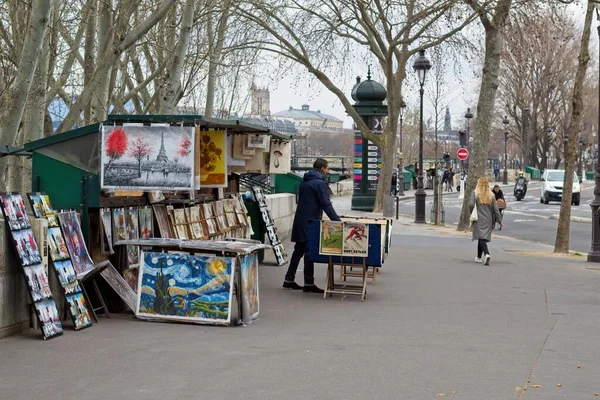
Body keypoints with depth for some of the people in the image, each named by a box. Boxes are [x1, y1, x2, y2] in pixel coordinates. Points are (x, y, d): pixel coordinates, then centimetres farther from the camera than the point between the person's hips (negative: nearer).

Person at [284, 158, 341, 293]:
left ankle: (289, 280, 19)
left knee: (299, 250, 15)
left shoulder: (304, 181, 16)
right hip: (310, 221, -9)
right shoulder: (319, 183, -12)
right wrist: (338, 221, -19)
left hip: (300, 220, 9)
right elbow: (326, 205, -18)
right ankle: (309, 284, -3)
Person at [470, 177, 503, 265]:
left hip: (479, 219, -4)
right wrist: (500, 221, 7)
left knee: (481, 238, -9)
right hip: (488, 220, 4)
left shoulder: (475, 193, -5)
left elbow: (471, 204, -18)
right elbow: (496, 209, 4)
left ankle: (487, 254, -32)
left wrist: (471, 213, 2)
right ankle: (479, 257, 26)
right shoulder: (491, 195, 5)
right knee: (483, 238, 16)